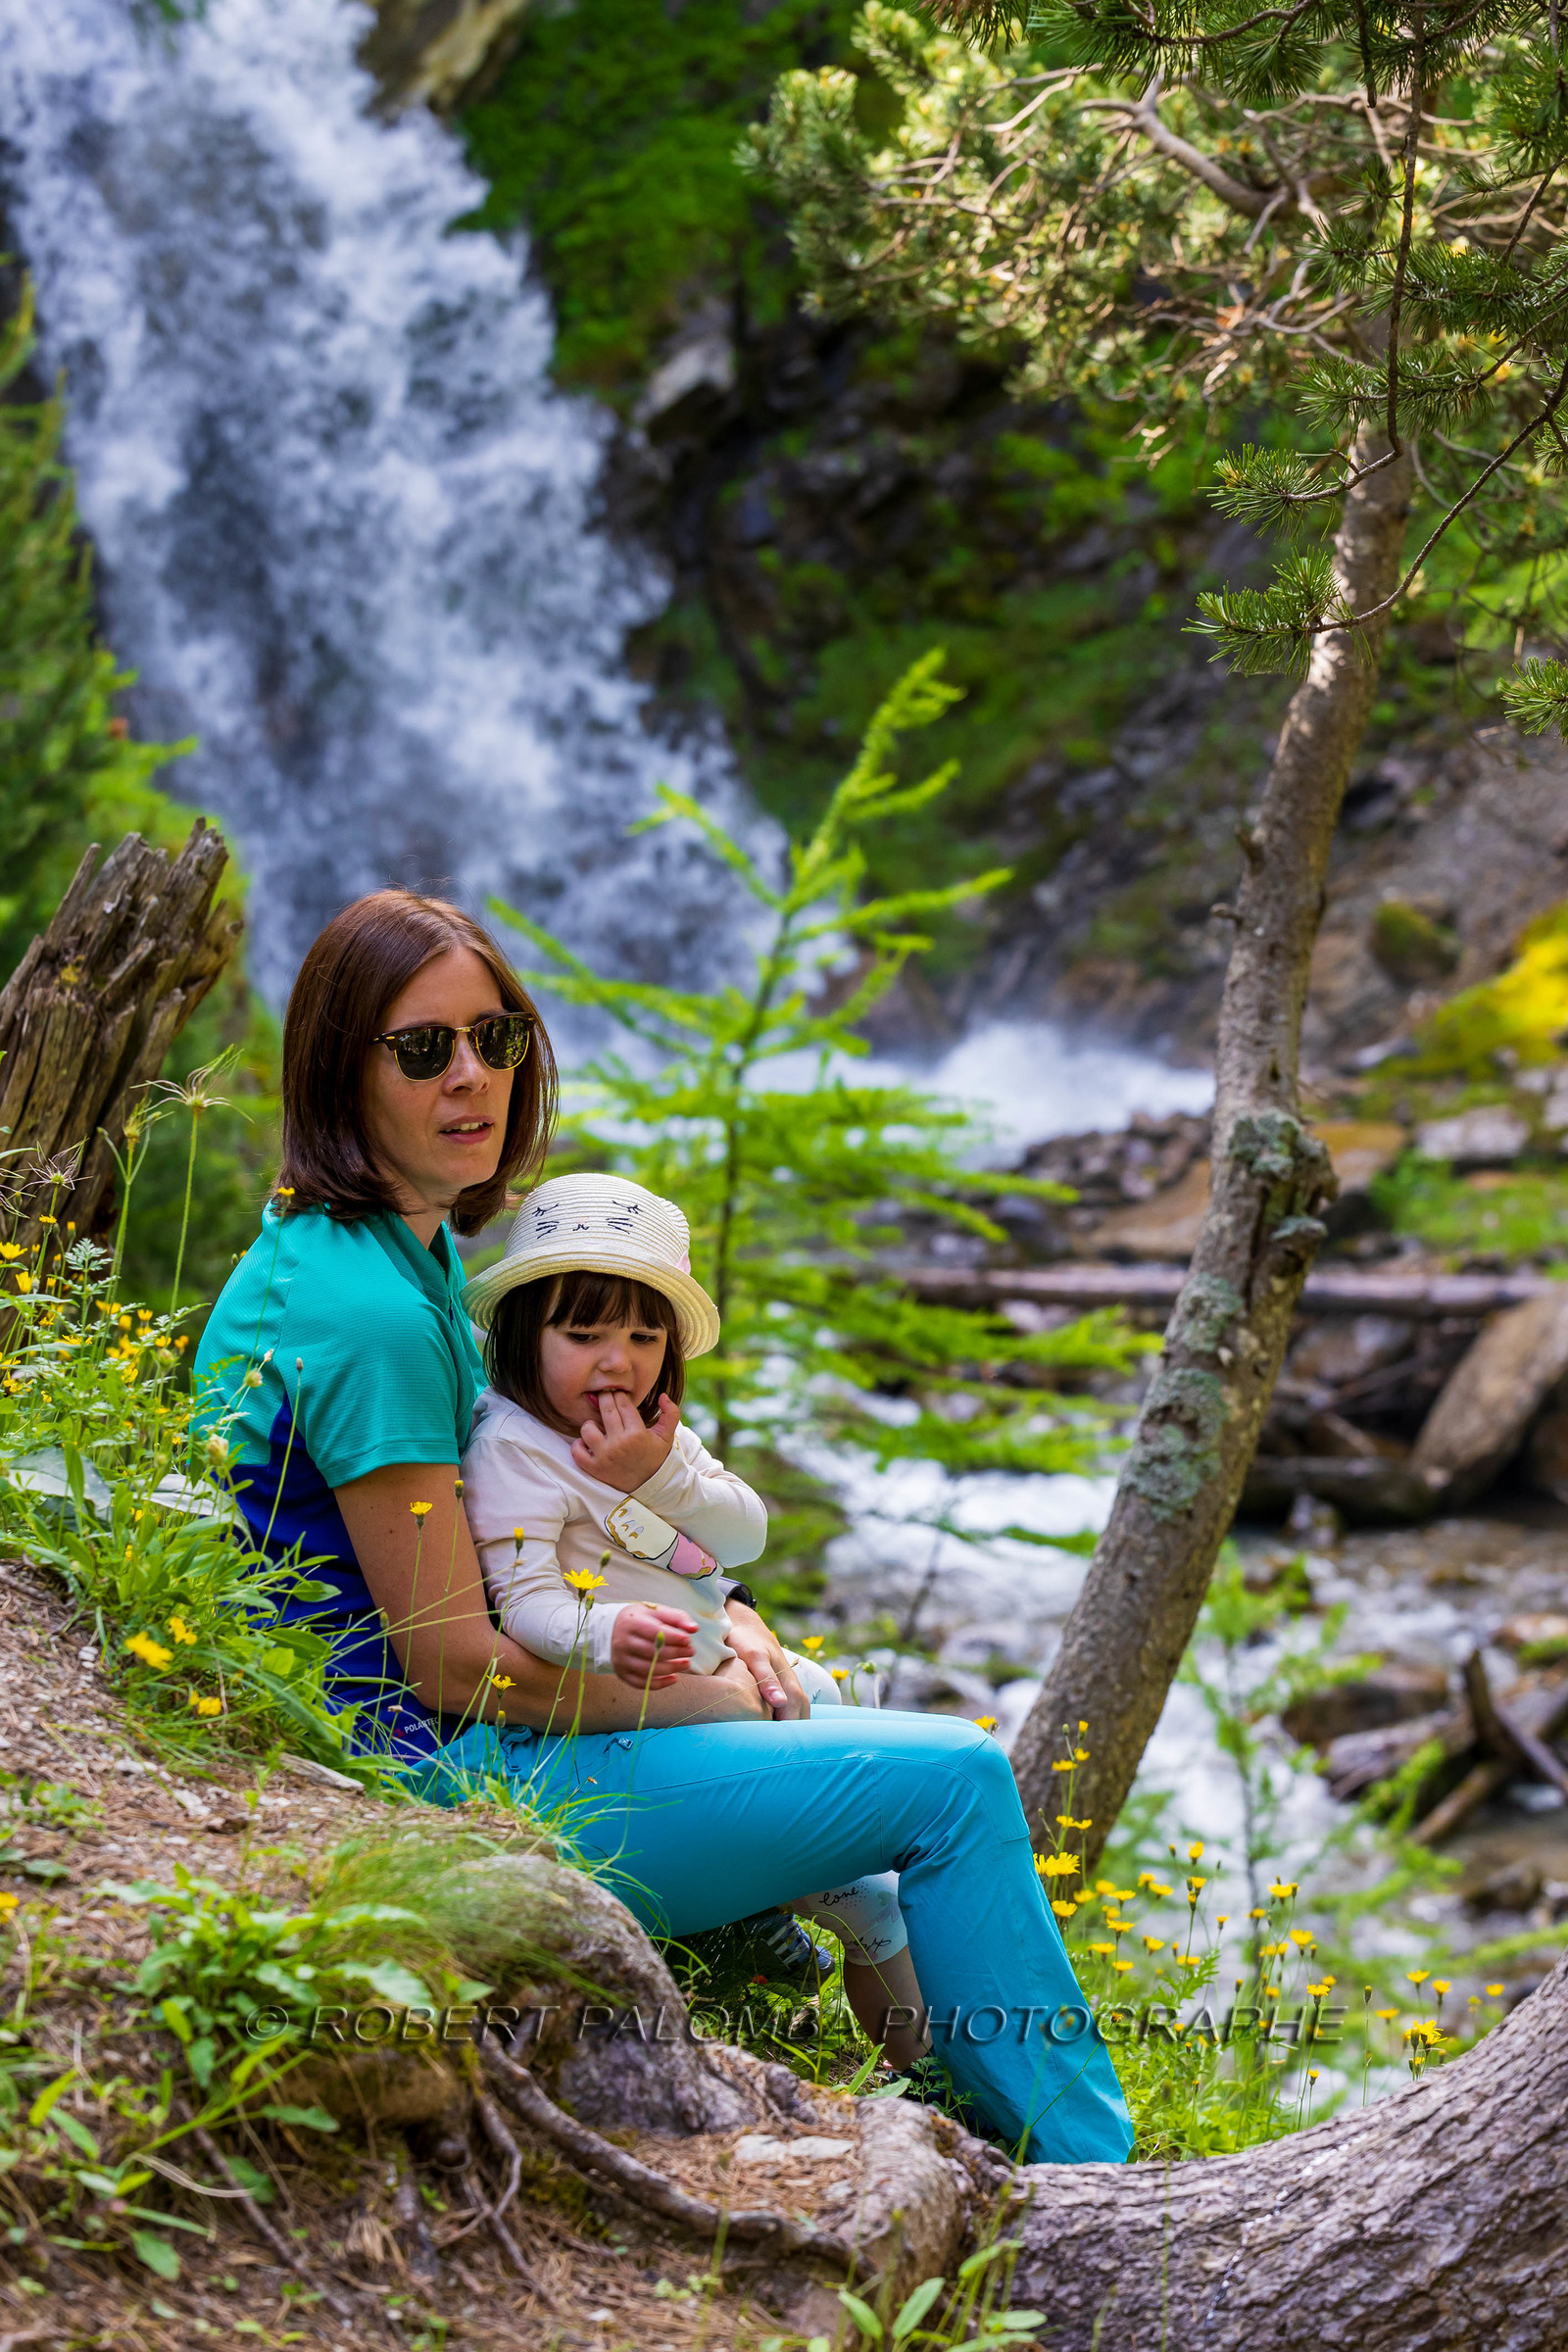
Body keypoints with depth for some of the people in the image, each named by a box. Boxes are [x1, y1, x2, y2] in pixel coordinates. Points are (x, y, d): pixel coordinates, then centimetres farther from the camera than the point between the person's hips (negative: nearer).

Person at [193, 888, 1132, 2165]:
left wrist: (716, 1614, 4)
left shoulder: (410, 1251, 9)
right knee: (955, 1777, -6)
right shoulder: (368, 1310, -23)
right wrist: (724, 1699, -10)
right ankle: (1100, 2189, 6)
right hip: (445, 1791, -10)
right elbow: (454, 1661, -22)